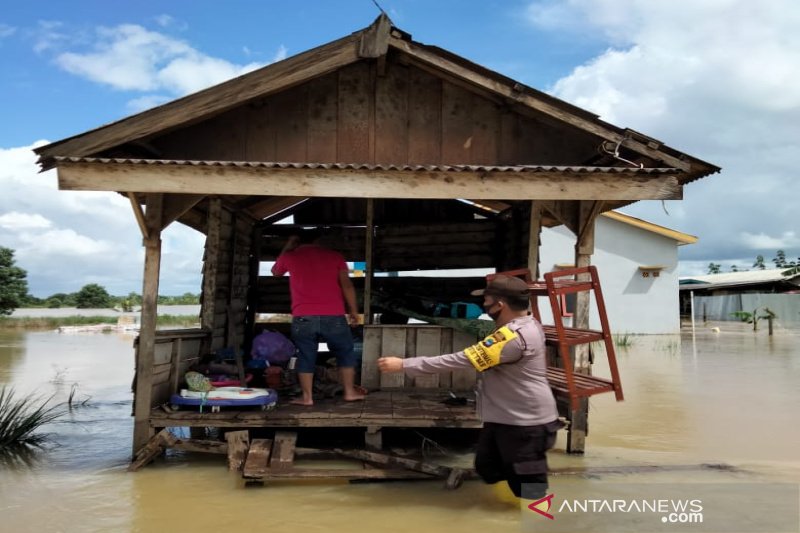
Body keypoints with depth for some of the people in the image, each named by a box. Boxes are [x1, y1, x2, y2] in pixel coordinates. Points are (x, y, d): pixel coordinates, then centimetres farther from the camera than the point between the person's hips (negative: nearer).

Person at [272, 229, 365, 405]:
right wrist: (353, 310, 8)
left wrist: (287, 248, 33)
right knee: (345, 353, 15)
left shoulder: (290, 256, 10)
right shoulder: (334, 256, 10)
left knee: (306, 356, 10)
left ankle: (307, 397, 8)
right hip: (333, 316, 0)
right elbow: (347, 285, 3)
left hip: (302, 318, 0)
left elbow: (275, 271, 31)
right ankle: (350, 391, 15)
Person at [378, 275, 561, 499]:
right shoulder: (527, 324, 4)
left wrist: (404, 365, -25)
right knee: (487, 468, 21)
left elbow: (458, 360, -29)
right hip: (502, 419, 10)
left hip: (526, 425, -10)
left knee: (528, 487, 3)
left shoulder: (514, 337, -29)